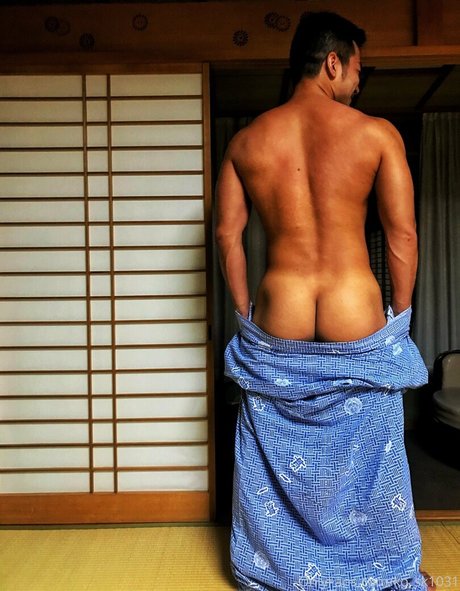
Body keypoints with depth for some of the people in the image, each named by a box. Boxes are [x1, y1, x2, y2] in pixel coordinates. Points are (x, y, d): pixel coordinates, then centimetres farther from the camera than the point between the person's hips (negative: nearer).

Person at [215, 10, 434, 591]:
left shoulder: (246, 140, 2)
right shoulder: (377, 133, -4)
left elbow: (226, 235, 3)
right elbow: (403, 234, -4)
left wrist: (246, 313, 12)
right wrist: (398, 319, 7)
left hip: (275, 333, 2)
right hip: (358, 330, -1)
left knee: (275, 468, 20)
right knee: (365, 467, 19)